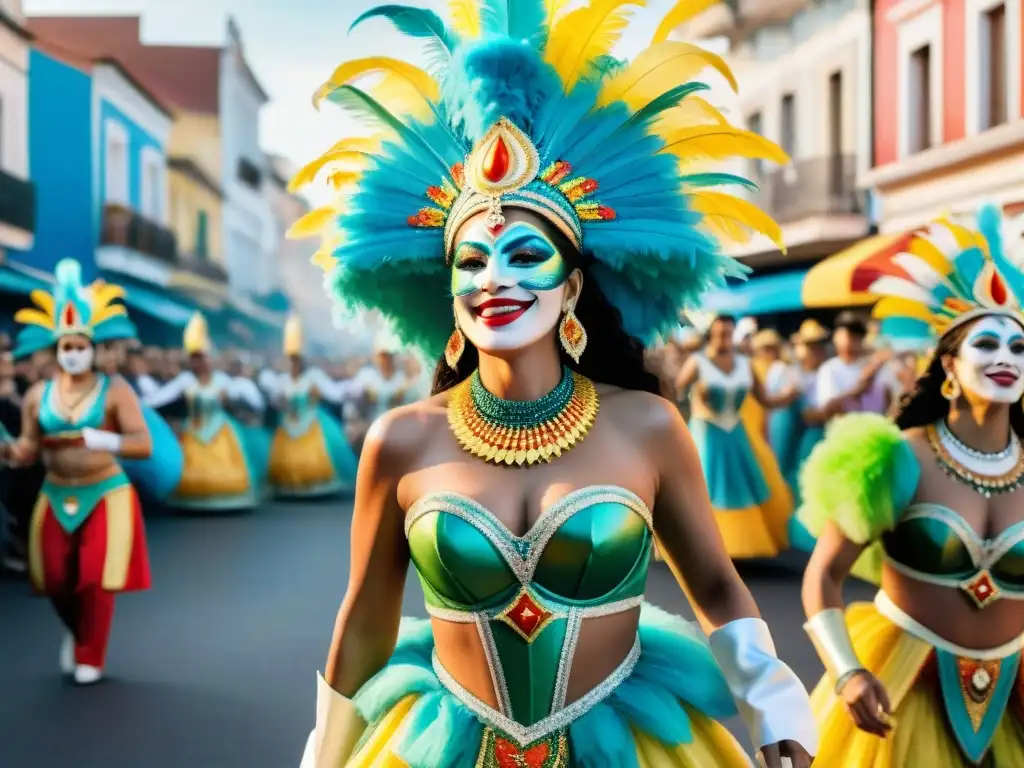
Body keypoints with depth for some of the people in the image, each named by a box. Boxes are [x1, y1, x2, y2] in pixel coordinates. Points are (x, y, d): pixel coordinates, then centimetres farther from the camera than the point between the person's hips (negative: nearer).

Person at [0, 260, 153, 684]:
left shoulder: (115, 390, -8)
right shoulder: (38, 394, 2)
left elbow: (144, 444, -16)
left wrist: (97, 439, -32)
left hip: (106, 494, -3)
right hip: (56, 497, 3)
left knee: (97, 579, -3)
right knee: (56, 580, 4)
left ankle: (90, 658, 16)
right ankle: (78, 632, 38)